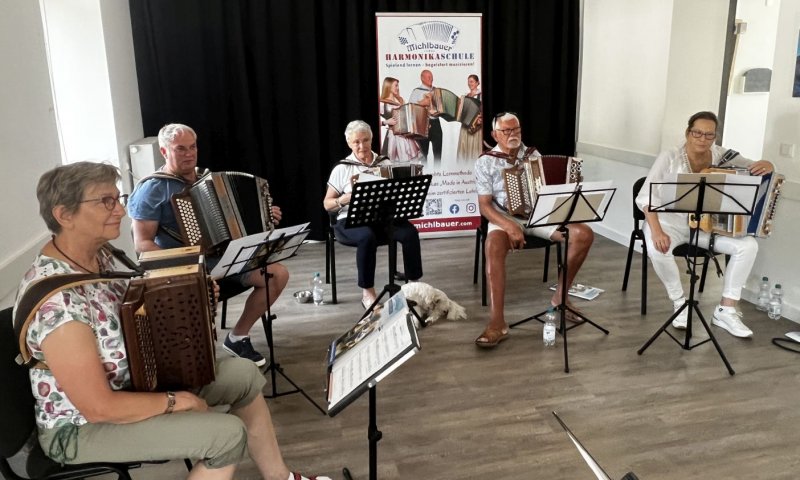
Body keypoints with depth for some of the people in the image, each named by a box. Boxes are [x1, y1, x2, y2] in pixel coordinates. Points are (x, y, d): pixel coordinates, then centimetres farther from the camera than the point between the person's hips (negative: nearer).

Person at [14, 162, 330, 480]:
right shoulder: (56, 300, -32)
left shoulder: (98, 257, -4)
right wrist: (175, 401, -17)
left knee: (243, 373, 4)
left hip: (131, 380, 9)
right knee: (228, 433, -20)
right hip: (83, 428, -9)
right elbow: (100, 408, -29)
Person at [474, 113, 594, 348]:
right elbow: (485, 205, -8)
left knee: (585, 234, -16)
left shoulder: (533, 154, 13)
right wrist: (510, 227, -24)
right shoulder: (485, 162, -1)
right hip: (506, 218, -4)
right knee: (494, 246, -38)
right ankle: (497, 322, -37)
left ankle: (559, 295, 0)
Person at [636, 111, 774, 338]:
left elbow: (755, 170, 5)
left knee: (748, 245, -16)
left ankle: (726, 310, -6)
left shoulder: (723, 156, -1)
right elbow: (647, 197, -18)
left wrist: (766, 166, -23)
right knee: (657, 248, -35)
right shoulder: (670, 157, -12)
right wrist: (656, 231, -34)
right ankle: (679, 303, -11)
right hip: (670, 220, -4)